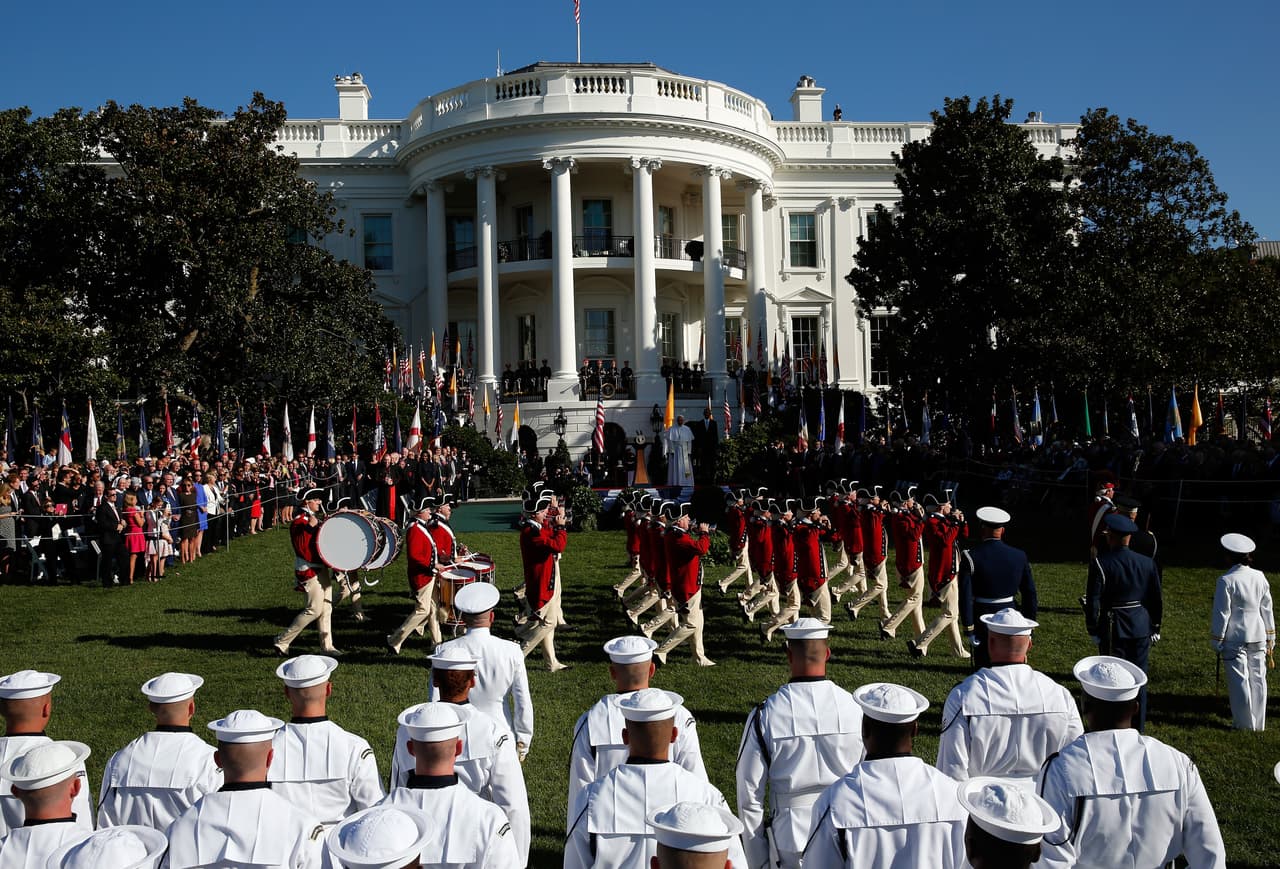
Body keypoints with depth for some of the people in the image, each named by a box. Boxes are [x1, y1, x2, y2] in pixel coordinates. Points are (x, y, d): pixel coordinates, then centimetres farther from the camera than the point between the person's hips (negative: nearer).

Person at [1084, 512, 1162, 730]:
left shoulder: (1100, 564, -14)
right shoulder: (1147, 563, -1)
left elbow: (1093, 601, -13)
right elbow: (1157, 599, 6)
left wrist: (1093, 631, -2)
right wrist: (1155, 628, 17)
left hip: (1112, 630, -4)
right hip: (1142, 628, 4)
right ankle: (1138, 729, 23)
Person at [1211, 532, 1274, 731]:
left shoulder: (1226, 580, -14)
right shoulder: (1260, 577, 3)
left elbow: (1222, 614, -11)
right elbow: (1267, 610, 9)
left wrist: (1217, 642, -3)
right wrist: (1270, 639, 18)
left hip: (1235, 637, -5)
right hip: (1258, 635, 5)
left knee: (1239, 680, 3)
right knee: (1257, 678, 11)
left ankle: (1245, 723, 9)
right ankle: (1259, 723, 20)